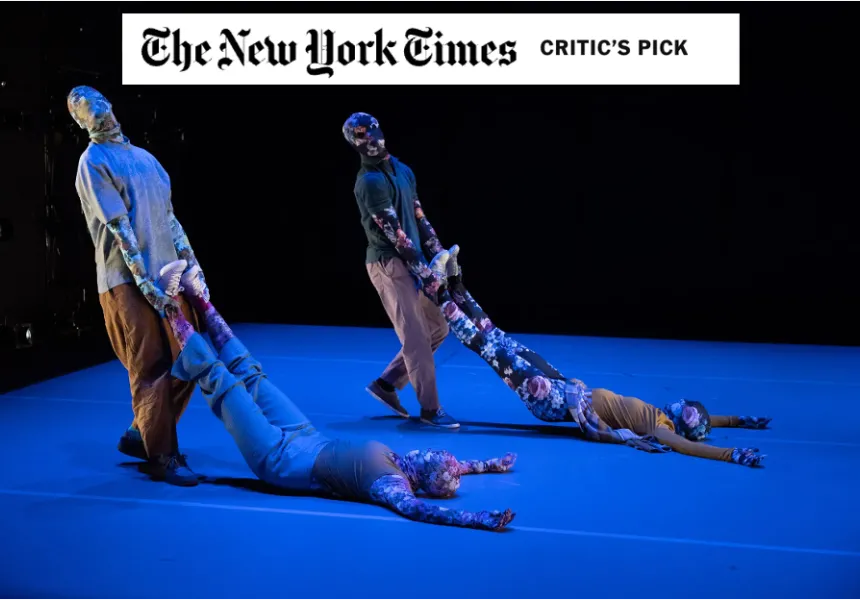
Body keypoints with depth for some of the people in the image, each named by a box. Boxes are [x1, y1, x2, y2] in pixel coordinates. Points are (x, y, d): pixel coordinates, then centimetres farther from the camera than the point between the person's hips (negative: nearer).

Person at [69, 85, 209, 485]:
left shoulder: (144, 156, 18)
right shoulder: (94, 162, -5)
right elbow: (119, 228, -13)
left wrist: (192, 265, 9)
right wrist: (144, 282, -19)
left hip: (169, 274, 7)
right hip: (128, 281, -7)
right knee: (152, 369, -4)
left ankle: (141, 434, 25)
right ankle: (163, 457, 6)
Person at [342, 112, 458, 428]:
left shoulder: (403, 170, 13)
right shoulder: (370, 180, -14)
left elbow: (419, 219, 15)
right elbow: (394, 233, -17)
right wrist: (424, 272, -16)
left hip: (411, 261, 9)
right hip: (389, 263, -9)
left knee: (437, 328, 12)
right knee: (416, 337, -7)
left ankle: (386, 382, 20)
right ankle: (430, 408, 3)